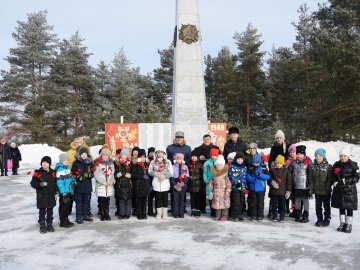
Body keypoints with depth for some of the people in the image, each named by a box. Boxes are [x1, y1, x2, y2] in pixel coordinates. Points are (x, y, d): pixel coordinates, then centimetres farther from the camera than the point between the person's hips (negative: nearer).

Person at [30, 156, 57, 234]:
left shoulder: (53, 173, 4)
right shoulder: (38, 173, -6)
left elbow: (55, 184, 12)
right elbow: (33, 183, -9)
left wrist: (56, 192, 7)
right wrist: (40, 184, -25)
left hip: (51, 196, 3)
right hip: (41, 196, -3)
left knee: (50, 211, 12)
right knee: (42, 211, 4)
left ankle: (49, 225, 24)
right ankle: (42, 226, 16)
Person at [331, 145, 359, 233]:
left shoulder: (353, 165, -6)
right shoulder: (336, 165, 6)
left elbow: (356, 178, -10)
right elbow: (333, 176, 9)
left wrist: (345, 181, -20)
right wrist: (335, 182, -10)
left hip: (350, 190, -4)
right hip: (339, 190, 4)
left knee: (349, 208, 3)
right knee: (341, 208, 12)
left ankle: (348, 225, 15)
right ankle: (342, 223, 24)